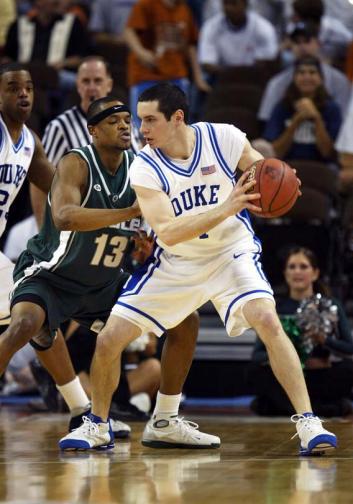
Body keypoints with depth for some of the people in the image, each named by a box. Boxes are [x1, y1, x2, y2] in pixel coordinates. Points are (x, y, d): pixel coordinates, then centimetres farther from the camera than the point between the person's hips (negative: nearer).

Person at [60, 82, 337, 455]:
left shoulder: (224, 138, -17)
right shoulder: (144, 168, -18)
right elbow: (166, 232, -30)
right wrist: (226, 208, -42)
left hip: (230, 251, -1)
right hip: (175, 263, 1)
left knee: (268, 322, -26)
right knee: (109, 340, -6)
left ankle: (307, 423, -19)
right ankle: (97, 425, 18)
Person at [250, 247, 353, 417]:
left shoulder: (331, 306, 6)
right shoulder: (275, 308, 8)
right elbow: (257, 355, 1)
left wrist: (325, 340, -18)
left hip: (321, 379, 0)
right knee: (259, 372, -29)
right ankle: (324, 408, -33)